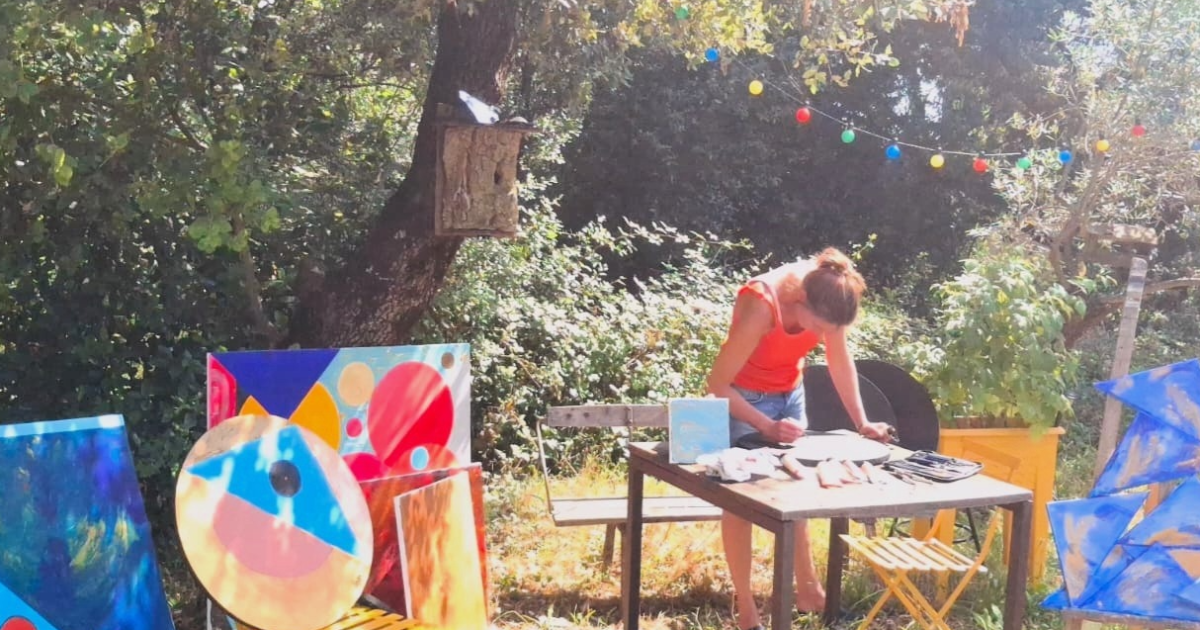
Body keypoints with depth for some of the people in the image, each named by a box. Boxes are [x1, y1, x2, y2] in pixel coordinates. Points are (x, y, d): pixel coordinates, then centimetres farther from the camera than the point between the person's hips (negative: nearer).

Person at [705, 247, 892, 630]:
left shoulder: (825, 293, -21)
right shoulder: (760, 307, -37)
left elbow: (840, 358, -5)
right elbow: (717, 386, -29)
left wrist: (861, 423, -8)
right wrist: (767, 427, -31)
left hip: (791, 393, 6)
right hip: (744, 398, -5)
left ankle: (808, 590, 20)